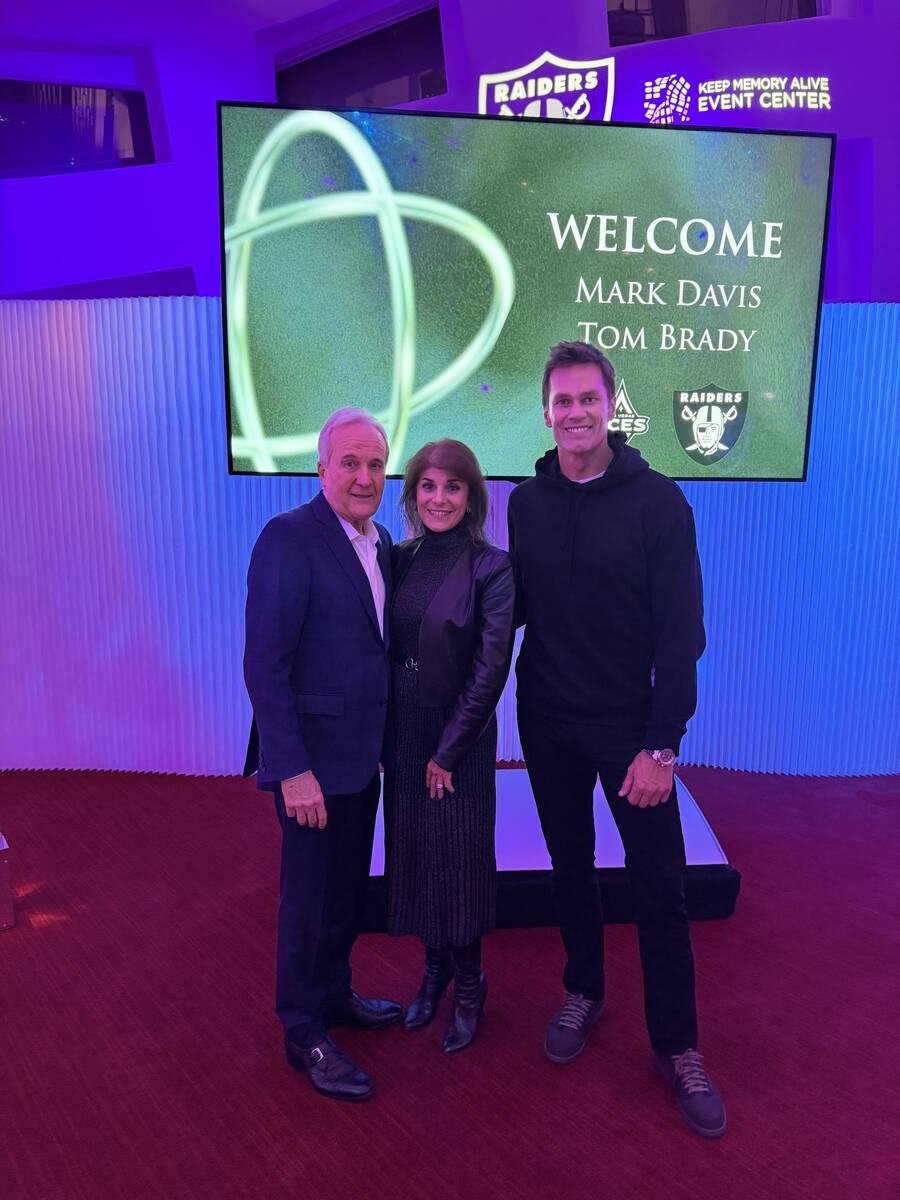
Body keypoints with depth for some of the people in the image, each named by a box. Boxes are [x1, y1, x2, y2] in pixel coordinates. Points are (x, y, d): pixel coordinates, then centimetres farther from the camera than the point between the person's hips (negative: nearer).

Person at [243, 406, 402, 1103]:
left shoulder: (382, 546, 7)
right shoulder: (289, 538, -16)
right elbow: (264, 662, -19)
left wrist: (384, 741, 9)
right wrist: (293, 768, -21)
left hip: (363, 753, 7)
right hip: (313, 754, -7)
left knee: (349, 887, 21)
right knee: (310, 896, 9)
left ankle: (333, 993, 43)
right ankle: (303, 1032, 29)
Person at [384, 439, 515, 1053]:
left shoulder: (492, 567, -12)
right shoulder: (401, 558, 2)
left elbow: (491, 669, -14)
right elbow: (386, 650, 6)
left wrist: (447, 751, -13)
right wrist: (382, 735, 1)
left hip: (460, 738, -5)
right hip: (401, 735, 5)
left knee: (460, 861, 8)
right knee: (413, 856, 15)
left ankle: (469, 985, 32)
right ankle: (435, 971, 38)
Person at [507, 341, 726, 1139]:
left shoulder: (657, 500, -9)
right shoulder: (526, 502, 2)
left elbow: (681, 630, -11)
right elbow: (522, 607, 8)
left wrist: (662, 743, -14)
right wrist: (519, 697, -2)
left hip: (629, 728, -3)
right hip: (548, 723, 3)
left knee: (659, 888, 5)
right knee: (571, 866, 17)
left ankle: (676, 1045, 25)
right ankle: (583, 994, 39)